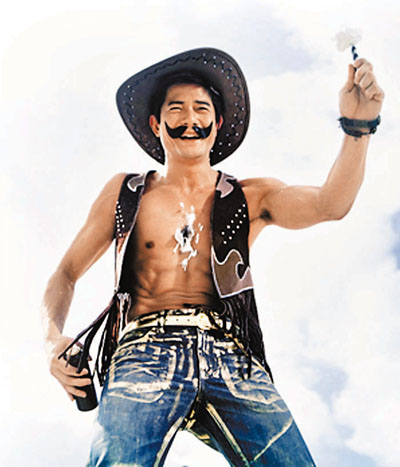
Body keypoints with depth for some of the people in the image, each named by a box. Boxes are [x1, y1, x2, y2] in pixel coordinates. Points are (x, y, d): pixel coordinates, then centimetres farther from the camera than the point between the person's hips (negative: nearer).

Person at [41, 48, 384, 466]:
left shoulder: (250, 197, 19)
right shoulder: (125, 192, 19)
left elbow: (329, 204, 1)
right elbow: (66, 274, 21)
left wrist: (356, 127, -15)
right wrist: (53, 337, 0)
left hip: (232, 362, 2)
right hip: (147, 352, -1)